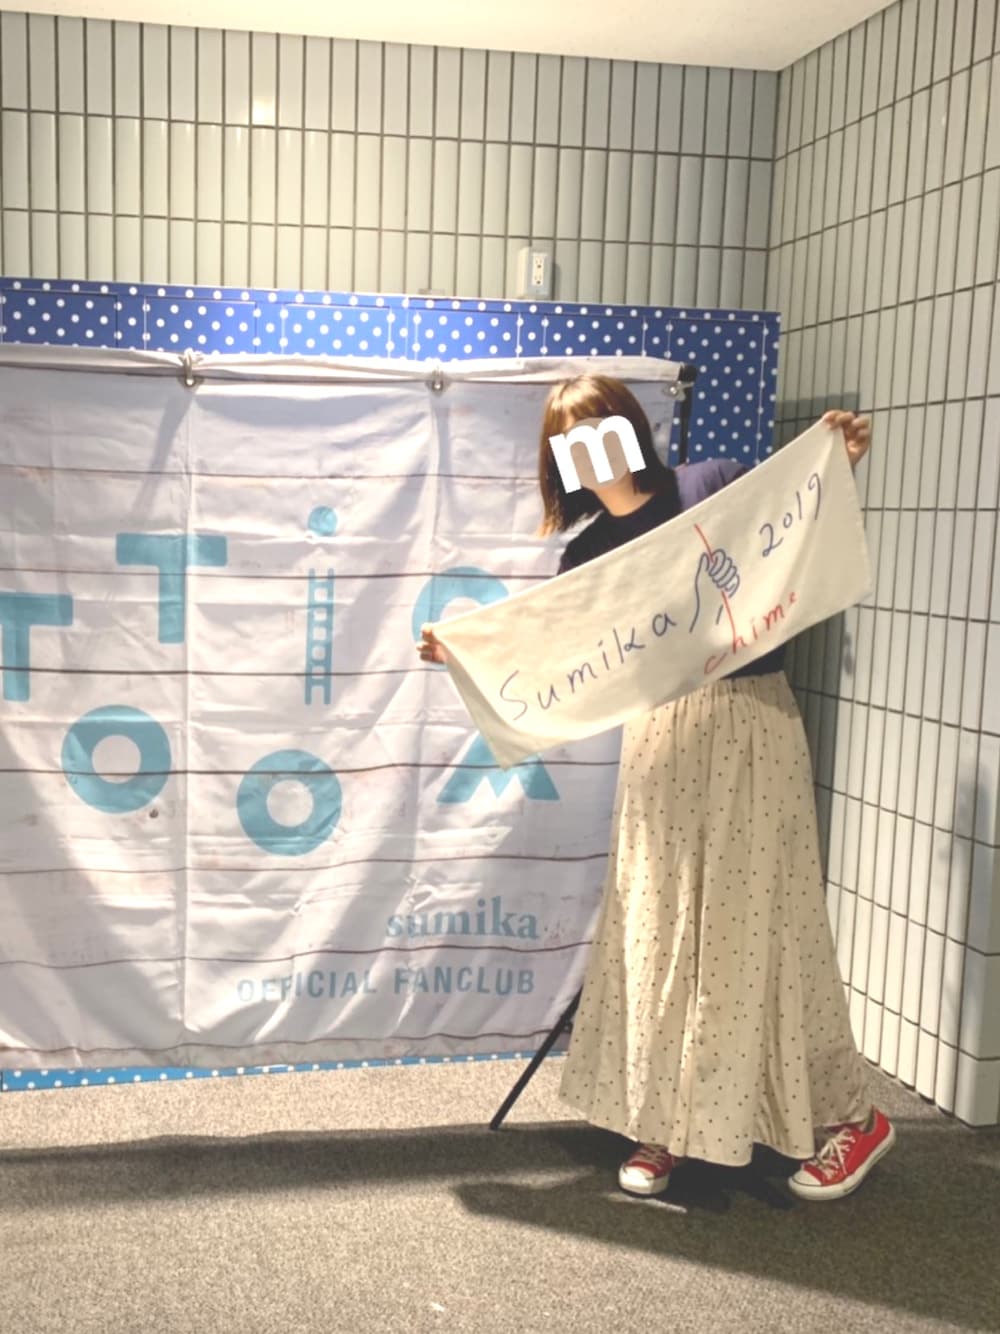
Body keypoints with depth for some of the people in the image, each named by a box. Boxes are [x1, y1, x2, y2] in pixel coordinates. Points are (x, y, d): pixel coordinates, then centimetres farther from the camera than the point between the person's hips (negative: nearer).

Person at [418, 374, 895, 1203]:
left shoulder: (716, 483, 1)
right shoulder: (590, 554, 9)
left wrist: (839, 467, -7)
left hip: (752, 720, -3)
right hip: (657, 738, 4)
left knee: (760, 924, 1)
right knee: (657, 932, 7)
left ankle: (847, 1116, 20)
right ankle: (662, 1122, 24)